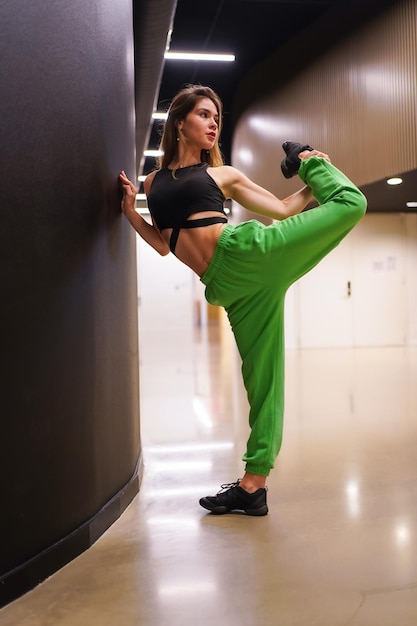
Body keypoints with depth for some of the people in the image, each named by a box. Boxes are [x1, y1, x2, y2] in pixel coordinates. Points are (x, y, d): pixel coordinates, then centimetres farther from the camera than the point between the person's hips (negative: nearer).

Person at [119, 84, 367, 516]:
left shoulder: (223, 174, 16)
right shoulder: (154, 181, 21)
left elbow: (283, 210, 17)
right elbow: (163, 244, 20)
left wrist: (313, 174, 17)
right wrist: (130, 210, 12)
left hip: (250, 253, 0)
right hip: (228, 284, 1)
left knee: (351, 203, -7)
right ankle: (252, 486, 12)